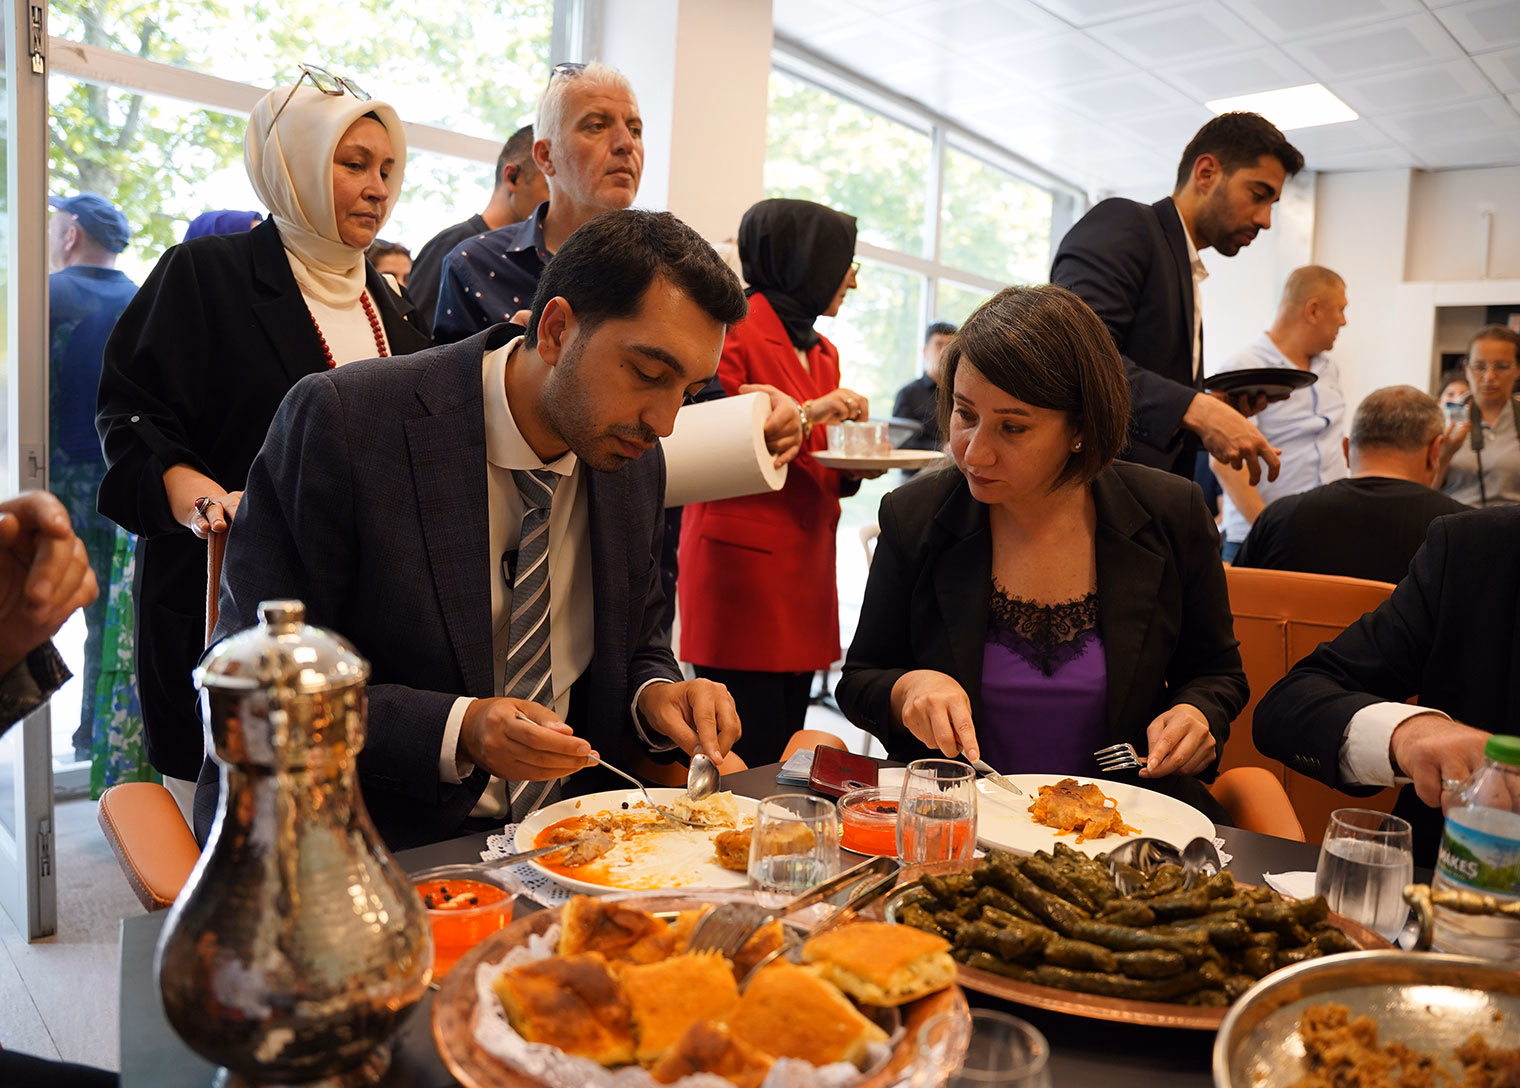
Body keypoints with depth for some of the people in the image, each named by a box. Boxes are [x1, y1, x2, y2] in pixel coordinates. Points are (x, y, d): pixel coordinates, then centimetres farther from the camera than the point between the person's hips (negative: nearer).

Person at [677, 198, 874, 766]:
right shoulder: (736, 329, -5)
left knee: (788, 746, 9)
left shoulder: (822, 352, 20)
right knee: (751, 764, -7)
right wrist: (804, 416, -17)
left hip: (805, 565, 8)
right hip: (742, 562, -8)